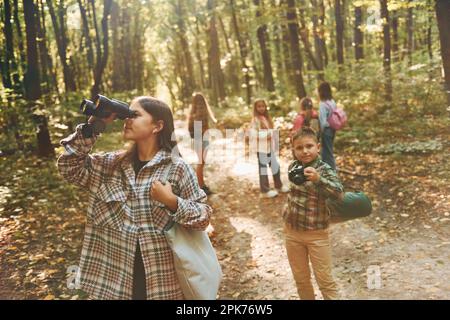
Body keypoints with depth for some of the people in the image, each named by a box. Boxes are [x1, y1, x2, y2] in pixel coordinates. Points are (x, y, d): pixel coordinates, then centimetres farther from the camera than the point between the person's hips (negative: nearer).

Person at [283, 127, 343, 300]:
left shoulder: (324, 170, -17)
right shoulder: (293, 166, -2)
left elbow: (339, 193, -34)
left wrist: (318, 179, -47)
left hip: (316, 234, -5)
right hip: (292, 232, 5)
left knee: (325, 280, 5)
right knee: (301, 279, 19)